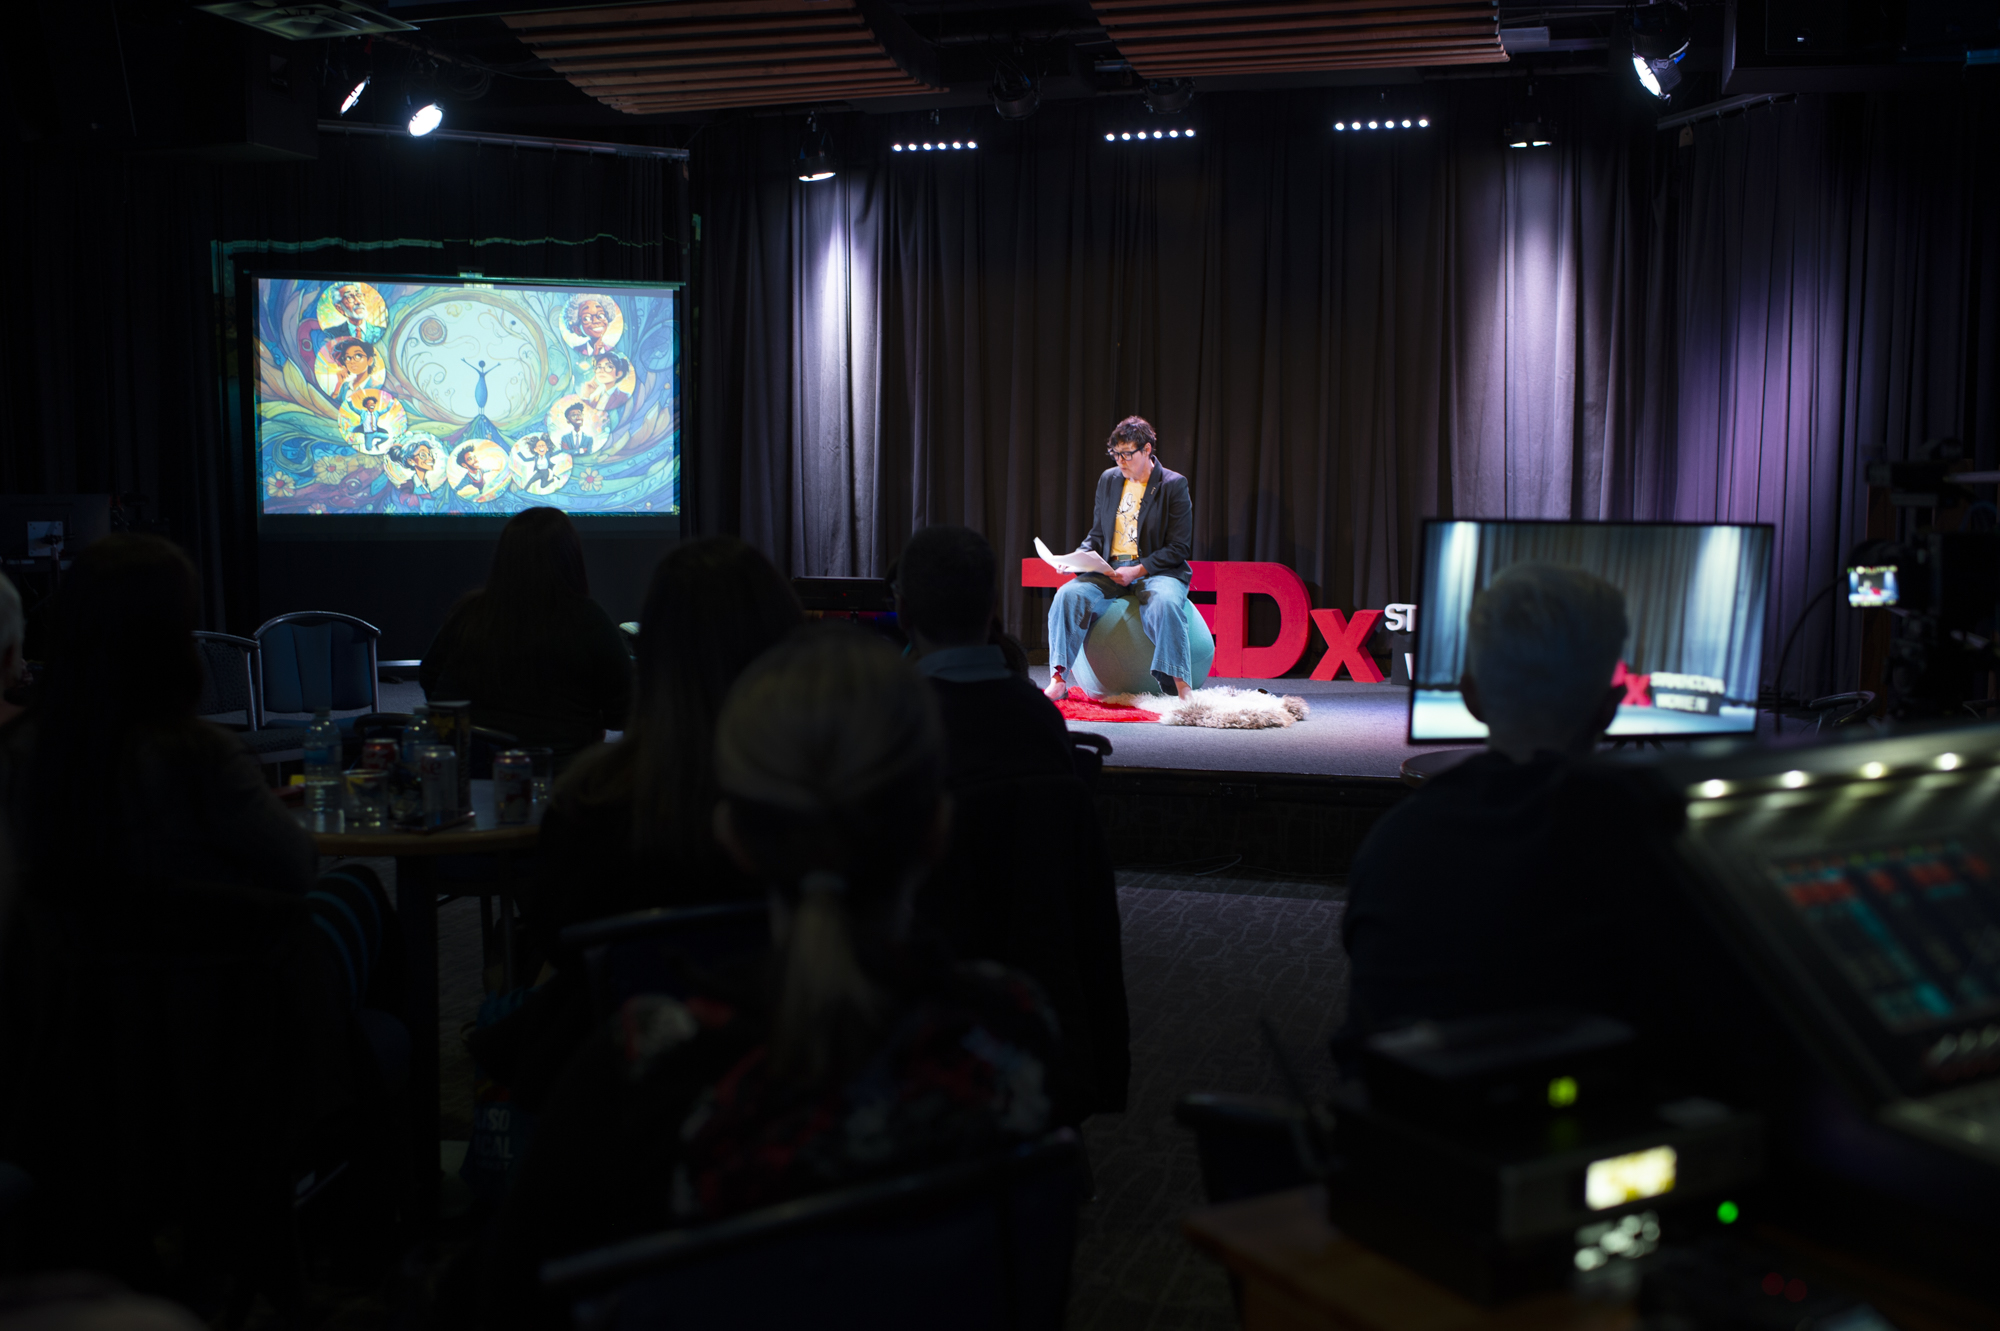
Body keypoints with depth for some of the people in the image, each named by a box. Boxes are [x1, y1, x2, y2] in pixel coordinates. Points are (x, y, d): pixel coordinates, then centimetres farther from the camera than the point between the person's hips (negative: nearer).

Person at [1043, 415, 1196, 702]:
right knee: (1068, 594, -24)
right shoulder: (1109, 480, 13)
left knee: (1165, 604, -38)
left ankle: (1180, 689, -38)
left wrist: (1138, 570, -17)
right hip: (1110, 570, 4)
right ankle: (1058, 681, -28)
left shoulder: (1174, 485, -3)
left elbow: (1180, 547, -6)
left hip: (1158, 571, -4)